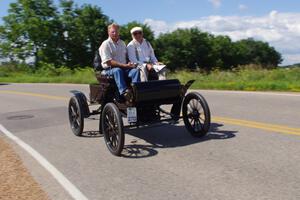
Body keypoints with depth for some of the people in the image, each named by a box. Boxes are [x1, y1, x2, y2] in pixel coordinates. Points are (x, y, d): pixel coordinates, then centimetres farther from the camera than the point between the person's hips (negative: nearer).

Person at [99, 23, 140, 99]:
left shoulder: (122, 43, 23)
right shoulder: (105, 44, 1)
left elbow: (128, 56, 25)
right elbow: (108, 62, -10)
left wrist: (129, 64, -1)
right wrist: (124, 65, -18)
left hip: (124, 68, 5)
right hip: (110, 69, -5)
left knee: (135, 70, -26)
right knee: (118, 70, -39)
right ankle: (123, 92, -56)